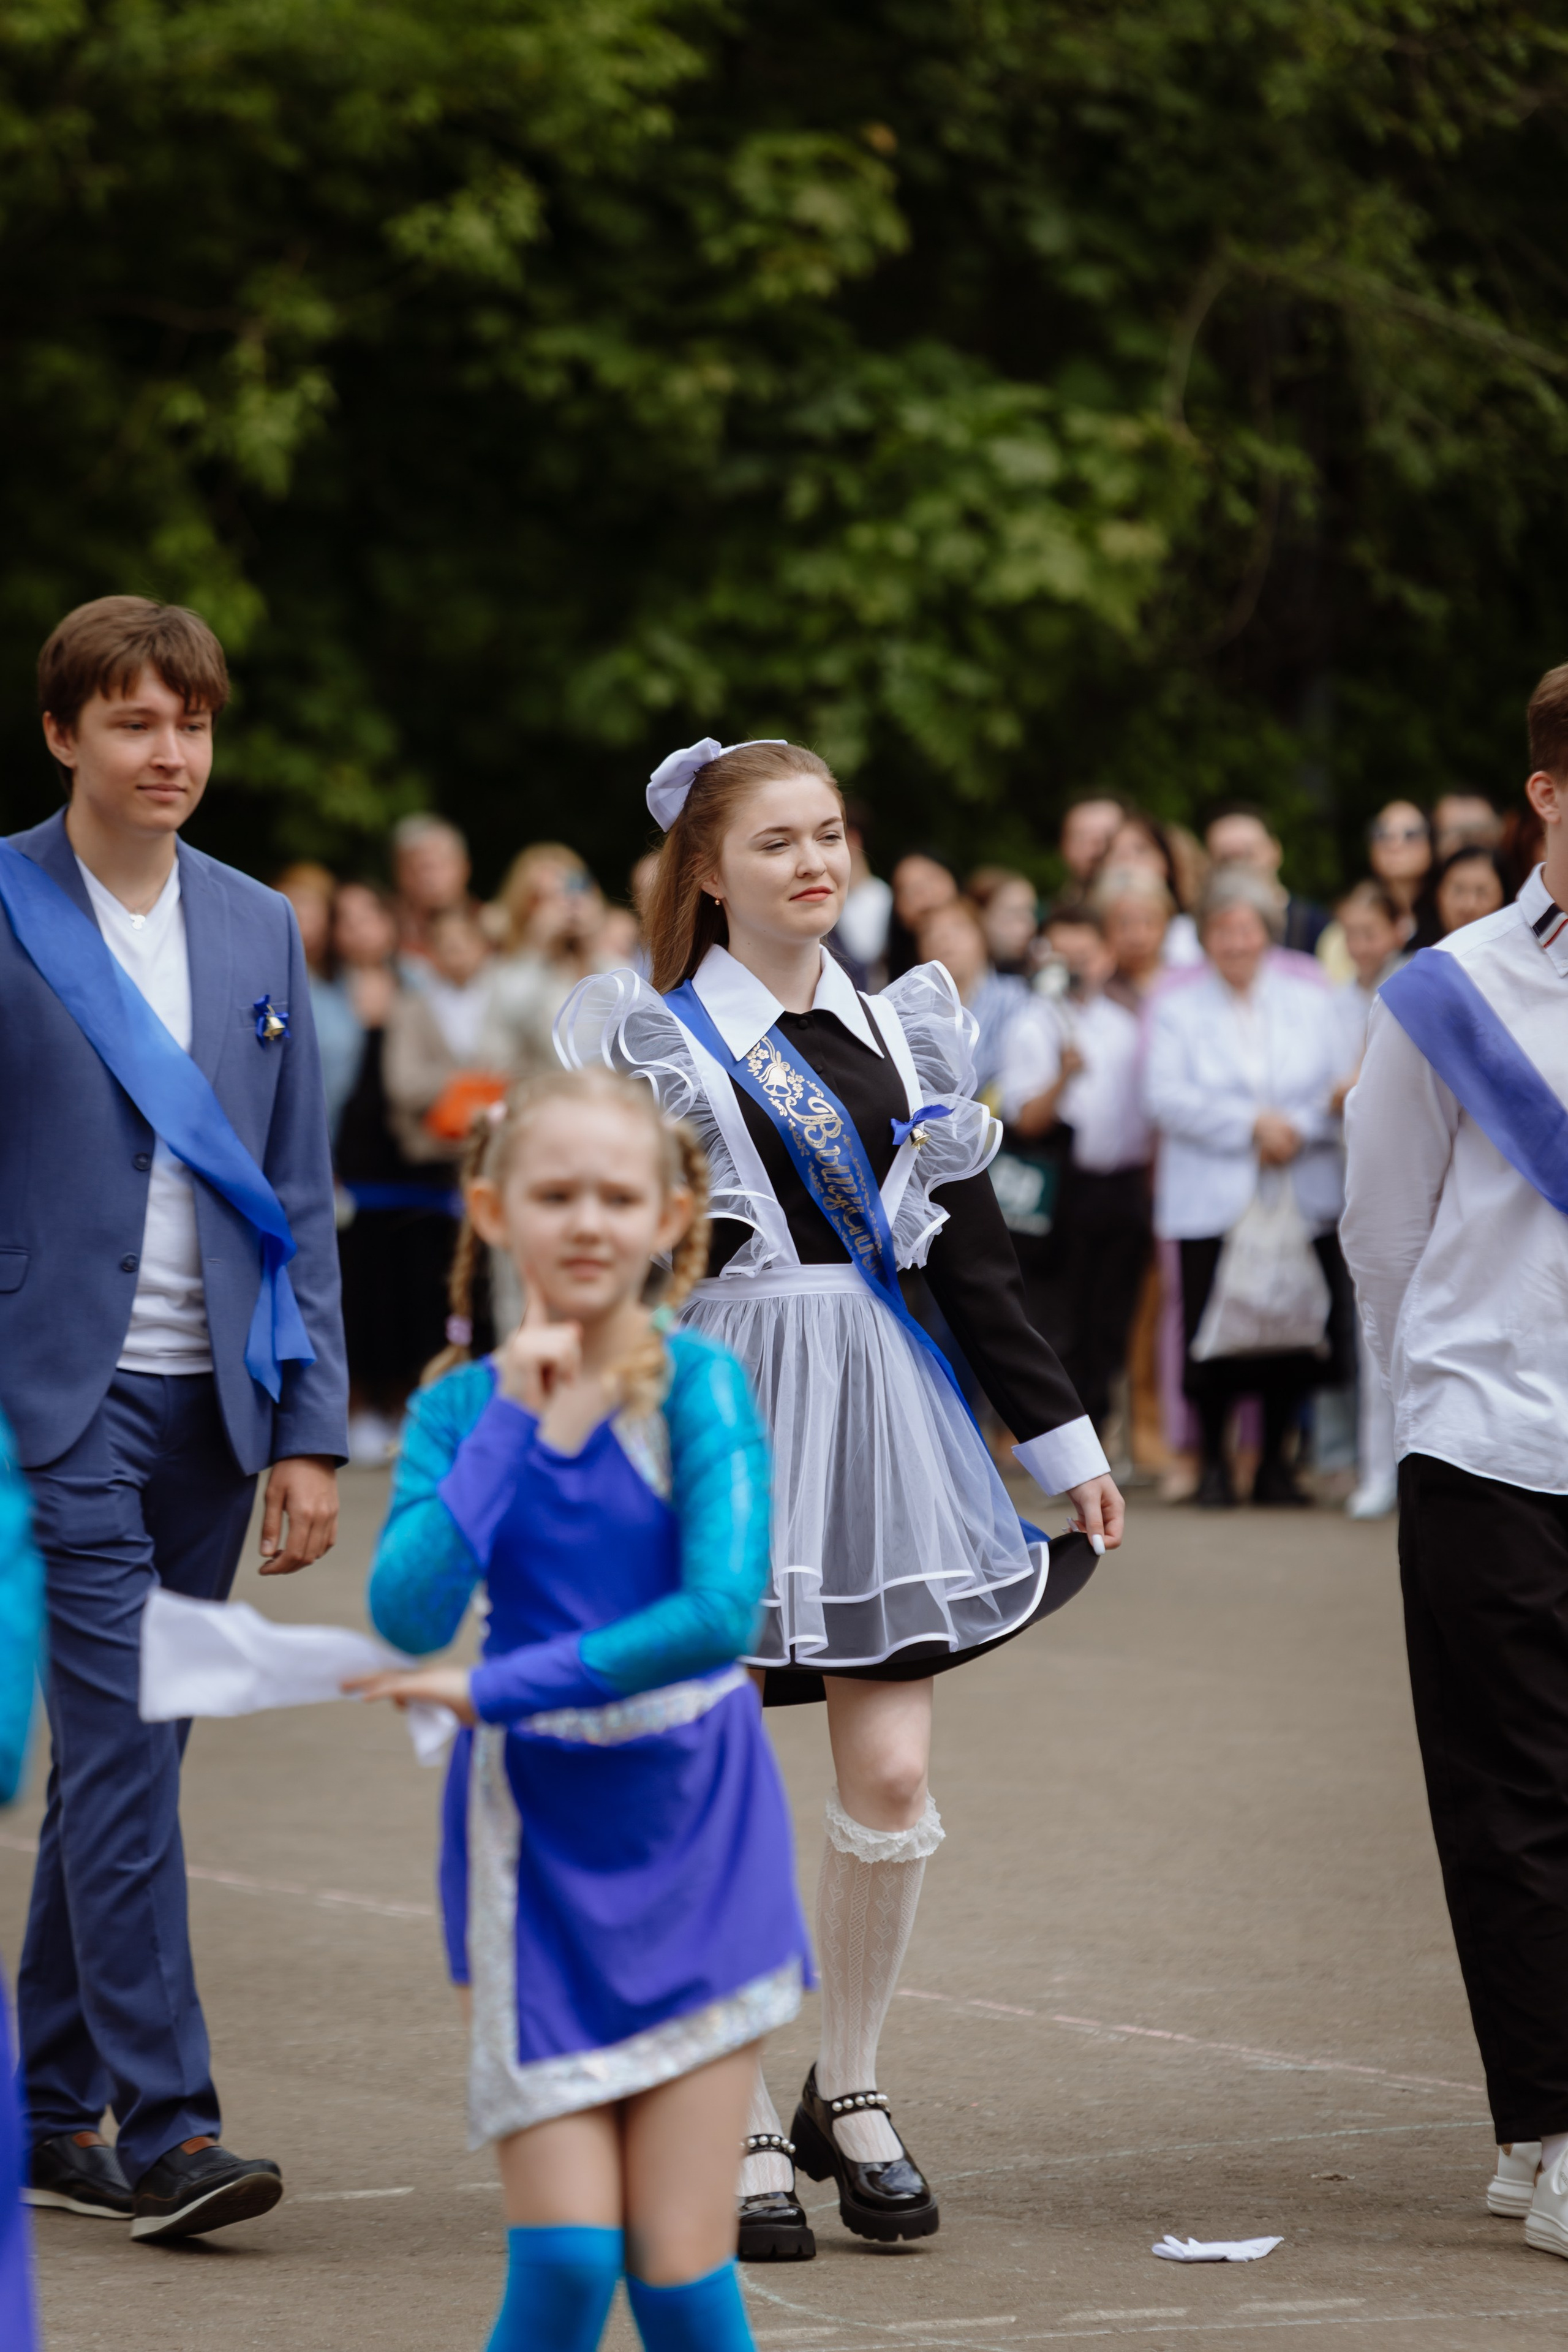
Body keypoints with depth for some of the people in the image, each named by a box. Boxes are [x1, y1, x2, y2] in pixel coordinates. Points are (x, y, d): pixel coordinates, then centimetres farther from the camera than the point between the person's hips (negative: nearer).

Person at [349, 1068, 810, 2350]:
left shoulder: (698, 1384, -9)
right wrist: (514, 1422, -16)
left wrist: (496, 1689, -20)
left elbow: (723, 1610, -22)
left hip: (690, 1826, -1)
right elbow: (411, 1615, -15)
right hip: (536, 1830, 2)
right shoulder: (463, 1407, -1)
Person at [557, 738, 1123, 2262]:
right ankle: (746, 2135, 7)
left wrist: (1062, 1440, 14)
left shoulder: (905, 1036, 12)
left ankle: (848, 2095, 17)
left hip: (876, 1396, 4)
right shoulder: (651, 1039, -1)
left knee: (891, 1780, -1)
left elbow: (973, 1256, 15)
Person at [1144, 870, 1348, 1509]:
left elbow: (1339, 1090, 5)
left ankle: (1275, 1461, 14)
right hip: (1209, 1201, -2)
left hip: (1302, 1198, 2)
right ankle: (1213, 1463, 9)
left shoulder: (1309, 1001, 11)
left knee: (1296, 1338, 0)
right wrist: (1253, 1125, -14)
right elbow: (1166, 1097, -7)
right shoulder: (1177, 1007, 6)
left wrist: (1297, 1131, -14)